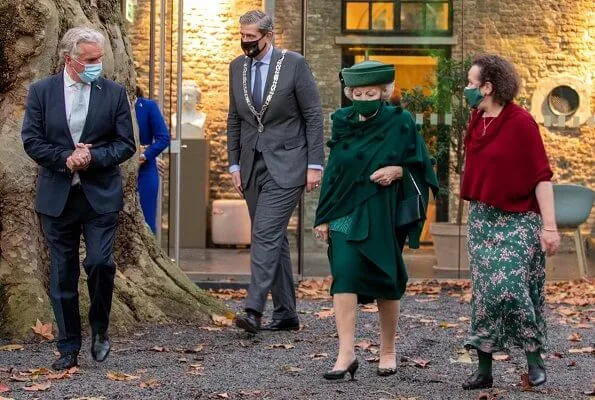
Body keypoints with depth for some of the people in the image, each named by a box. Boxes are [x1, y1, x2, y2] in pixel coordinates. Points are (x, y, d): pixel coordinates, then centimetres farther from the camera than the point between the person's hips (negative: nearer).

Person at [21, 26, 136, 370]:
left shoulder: (114, 93, 1)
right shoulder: (41, 92, 2)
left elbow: (126, 145, 0)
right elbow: (32, 140, -1)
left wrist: (93, 157, -15)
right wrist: (66, 158, -14)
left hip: (101, 196, -1)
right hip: (57, 196, 1)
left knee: (100, 262, -14)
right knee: (63, 275, 5)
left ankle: (100, 329, 11)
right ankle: (69, 348, 15)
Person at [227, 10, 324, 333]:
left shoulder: (294, 64, -8)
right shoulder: (237, 67, 8)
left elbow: (313, 115, -6)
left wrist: (315, 164, -9)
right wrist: (234, 164, 9)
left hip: (286, 164, -6)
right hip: (252, 164, 6)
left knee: (266, 233, -16)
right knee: (274, 238, 9)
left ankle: (254, 311, -20)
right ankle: (286, 313, 15)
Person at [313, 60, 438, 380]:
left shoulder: (400, 123, -2)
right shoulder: (342, 123, 6)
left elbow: (420, 166, 2)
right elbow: (333, 170, 9)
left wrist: (398, 171, -19)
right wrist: (323, 217, 6)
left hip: (383, 214, -2)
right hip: (346, 212, 2)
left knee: (385, 281, 6)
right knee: (344, 276, -12)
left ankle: (387, 351, 23)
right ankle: (346, 354, -14)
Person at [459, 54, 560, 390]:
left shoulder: (520, 122, -14)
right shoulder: (478, 121, 6)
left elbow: (542, 177, -15)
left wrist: (550, 226, -19)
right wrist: (477, 211, 14)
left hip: (517, 220, -7)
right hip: (483, 218, 7)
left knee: (509, 287, -14)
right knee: (484, 293, 5)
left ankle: (535, 358, 5)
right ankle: (484, 370, 11)